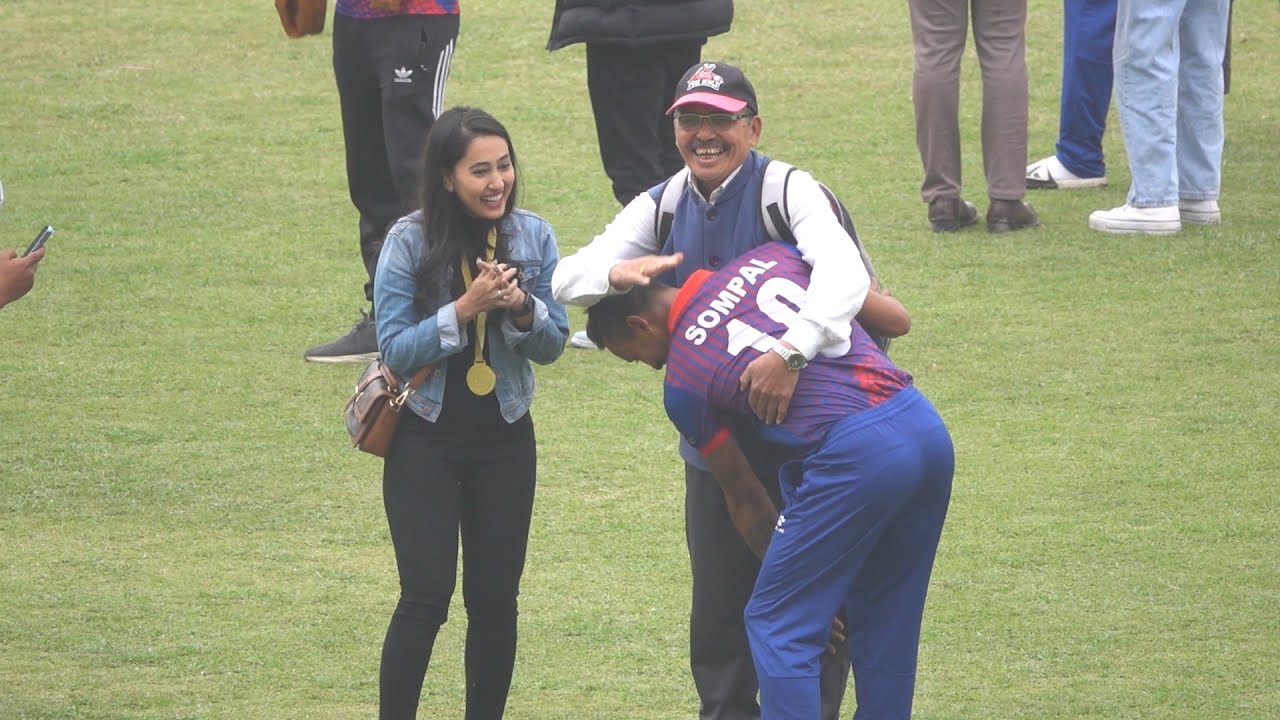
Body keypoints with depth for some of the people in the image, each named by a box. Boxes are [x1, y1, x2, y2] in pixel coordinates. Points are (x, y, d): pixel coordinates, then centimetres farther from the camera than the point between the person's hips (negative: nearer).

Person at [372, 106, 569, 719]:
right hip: (426, 442, -3)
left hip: (505, 439, 3)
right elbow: (395, 350, -14)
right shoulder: (410, 243, -11)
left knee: (495, 599, 6)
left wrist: (521, 307, -19)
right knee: (426, 598, -8)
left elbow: (552, 346, 2)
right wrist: (464, 309, -25)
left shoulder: (534, 237, -2)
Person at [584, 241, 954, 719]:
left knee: (777, 624, 5)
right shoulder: (767, 259, 16)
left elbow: (744, 497, 14)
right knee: (885, 623, 19)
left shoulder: (681, 384, 5)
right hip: (927, 427, 7)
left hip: (855, 455, -7)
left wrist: (781, 569, 27)